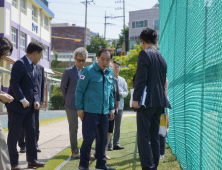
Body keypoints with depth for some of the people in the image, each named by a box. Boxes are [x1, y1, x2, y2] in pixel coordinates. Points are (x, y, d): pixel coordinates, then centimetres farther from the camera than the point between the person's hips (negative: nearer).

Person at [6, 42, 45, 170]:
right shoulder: (20, 63, -14)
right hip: (16, 106, -9)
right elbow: (14, 83, -21)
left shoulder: (33, 67, 14)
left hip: (29, 106, 9)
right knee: (14, 135, 0)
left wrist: (36, 100, 1)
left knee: (31, 133, 11)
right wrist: (22, 100, -22)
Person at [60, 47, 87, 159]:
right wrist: (68, 100, 6)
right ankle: (74, 151, 10)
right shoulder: (69, 72, 0)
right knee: (73, 128, 2)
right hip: (72, 105, -3)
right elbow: (63, 87, 5)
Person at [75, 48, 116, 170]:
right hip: (90, 111, -6)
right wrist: (79, 108, -7)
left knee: (102, 139, 11)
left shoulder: (110, 73, 11)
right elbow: (79, 90, -6)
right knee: (88, 139, -3)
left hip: (104, 113, 6)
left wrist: (111, 108, 15)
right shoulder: (88, 71, -8)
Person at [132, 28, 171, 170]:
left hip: (147, 101, -8)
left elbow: (141, 78, -15)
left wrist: (136, 98, -15)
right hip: (159, 101, 8)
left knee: (144, 137, -9)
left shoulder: (144, 53, -7)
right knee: (154, 137, 11)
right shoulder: (162, 58, 17)